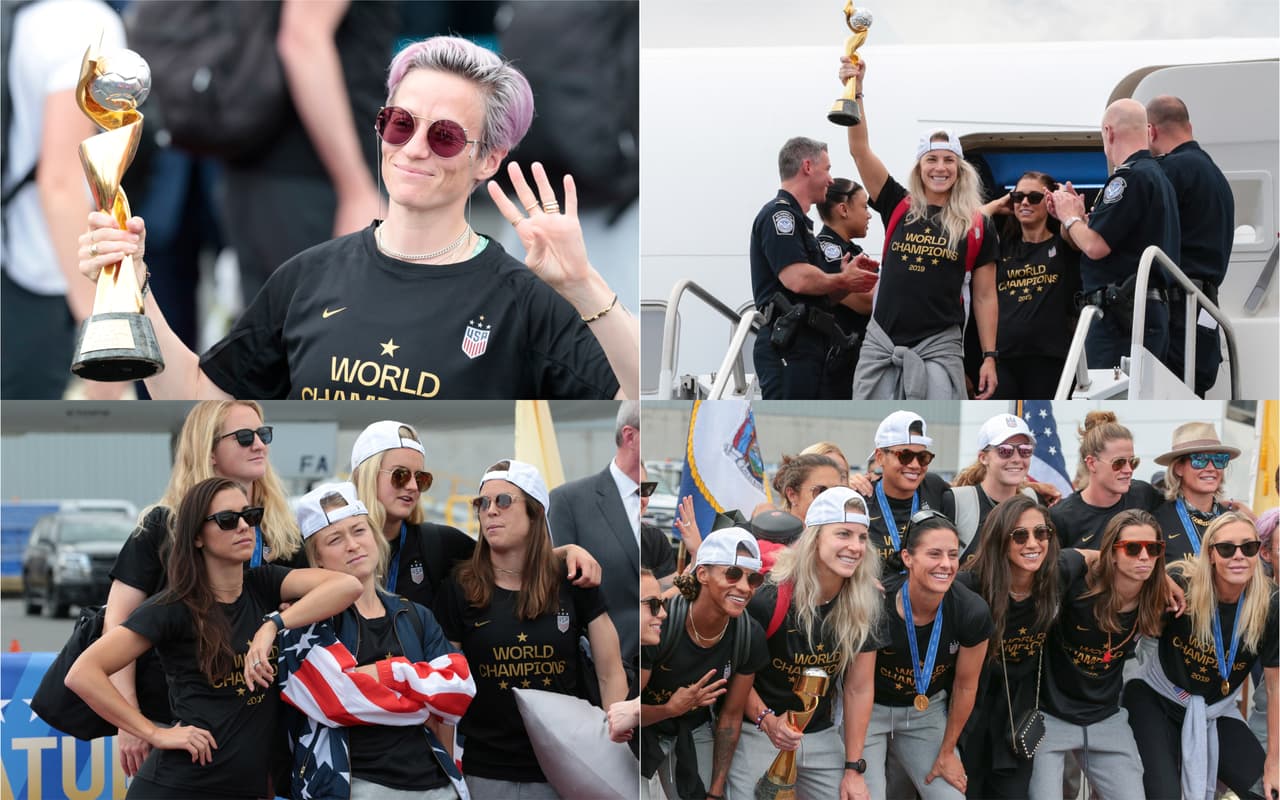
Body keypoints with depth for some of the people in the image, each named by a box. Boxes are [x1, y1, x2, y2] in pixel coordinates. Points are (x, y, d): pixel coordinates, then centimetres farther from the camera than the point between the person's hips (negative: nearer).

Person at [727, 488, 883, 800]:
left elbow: (859, 689, -2)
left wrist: (854, 768, -2)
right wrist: (767, 720, -28)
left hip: (822, 736, 4)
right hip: (758, 735, -4)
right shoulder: (768, 601, -21)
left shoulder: (863, 607, -7)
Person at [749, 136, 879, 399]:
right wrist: (844, 281, -4)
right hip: (787, 350, -11)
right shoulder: (778, 214, -7)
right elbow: (798, 279, -21)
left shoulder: (796, 219, 25)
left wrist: (845, 277, 6)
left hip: (809, 347, 11)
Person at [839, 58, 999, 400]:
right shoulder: (898, 207, 6)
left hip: (939, 346, -2)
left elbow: (985, 296, 6)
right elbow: (860, 150, -2)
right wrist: (855, 91, -13)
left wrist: (989, 357, 1)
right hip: (881, 343, 2)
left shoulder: (978, 226, 3)